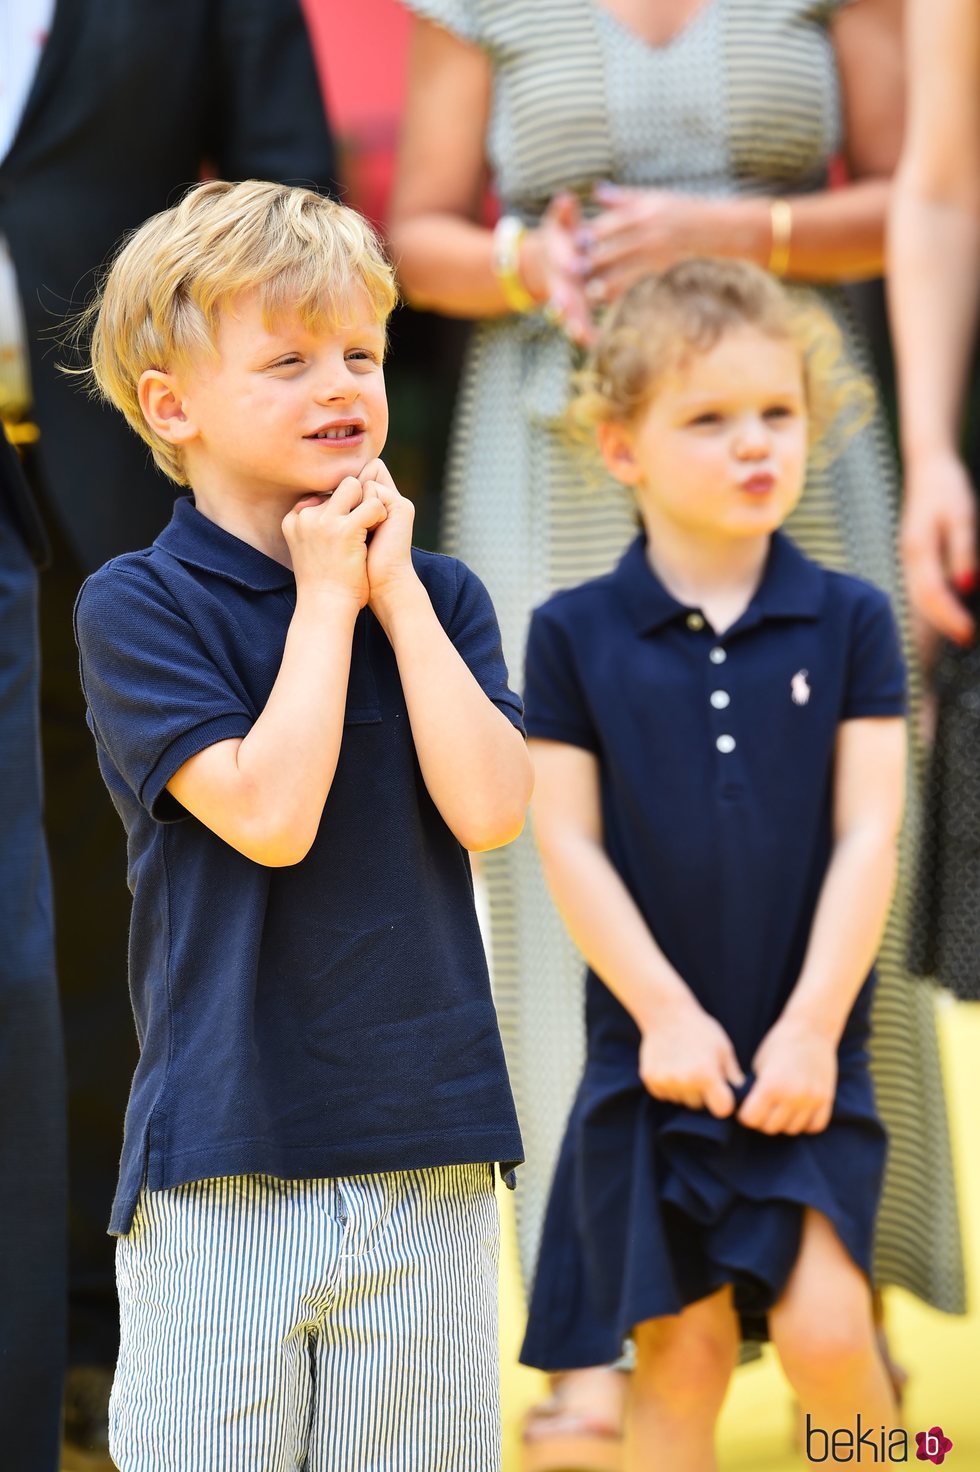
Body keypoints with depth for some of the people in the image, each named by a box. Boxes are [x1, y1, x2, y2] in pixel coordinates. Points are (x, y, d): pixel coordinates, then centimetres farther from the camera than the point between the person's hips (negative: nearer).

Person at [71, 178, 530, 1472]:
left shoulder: (437, 596, 9)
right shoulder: (138, 606, -4)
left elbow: (490, 808, -7)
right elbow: (270, 815, -17)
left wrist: (396, 590, -6)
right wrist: (326, 596, -9)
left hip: (429, 1160, 4)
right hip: (222, 1168, -3)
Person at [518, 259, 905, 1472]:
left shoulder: (850, 623, 0)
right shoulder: (573, 634, -1)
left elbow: (867, 836, -3)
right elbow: (569, 843, -3)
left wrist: (812, 1026, -10)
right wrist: (667, 1015, -9)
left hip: (807, 1054, 0)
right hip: (649, 1048, 0)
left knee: (825, 1326, -9)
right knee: (682, 1348, 4)